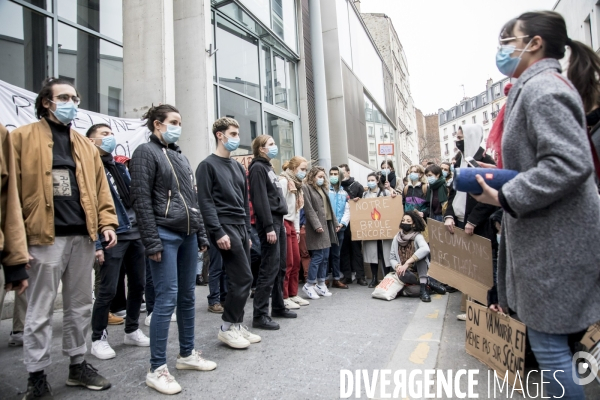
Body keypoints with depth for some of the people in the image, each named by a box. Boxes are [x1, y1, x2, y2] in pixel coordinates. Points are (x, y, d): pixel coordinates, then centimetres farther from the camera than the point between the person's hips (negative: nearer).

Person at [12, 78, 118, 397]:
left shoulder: (86, 146, 16)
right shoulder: (23, 137, 1)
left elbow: (99, 188, 14)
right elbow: (12, 189, -4)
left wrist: (107, 222, 2)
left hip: (82, 236, 5)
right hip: (45, 237, -5)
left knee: (80, 306, 13)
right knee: (40, 310, 5)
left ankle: (78, 365, 28)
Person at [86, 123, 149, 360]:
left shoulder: (120, 167, 17)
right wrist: (96, 243, -17)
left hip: (135, 234, 7)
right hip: (112, 237, -7)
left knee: (138, 285, 13)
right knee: (107, 290, -1)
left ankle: (132, 331, 29)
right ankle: (98, 339, 18)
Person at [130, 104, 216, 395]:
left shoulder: (180, 156, 18)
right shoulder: (146, 152, -4)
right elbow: (141, 200, -12)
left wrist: (201, 233, 15)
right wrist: (152, 242, -17)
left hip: (188, 235, 8)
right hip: (165, 236, -7)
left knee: (187, 297, 12)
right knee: (166, 300, -6)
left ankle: (187, 354, 26)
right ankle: (157, 369, 6)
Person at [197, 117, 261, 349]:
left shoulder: (238, 167, 19)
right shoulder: (208, 165, -4)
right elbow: (205, 202, -12)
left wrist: (247, 231, 16)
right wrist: (218, 232, -19)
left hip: (241, 228, 7)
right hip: (225, 228, -7)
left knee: (239, 279, 9)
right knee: (243, 278, -8)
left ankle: (237, 325, 20)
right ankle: (228, 327, 6)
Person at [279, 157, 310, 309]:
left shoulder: (297, 185, 19)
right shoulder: (283, 181, -10)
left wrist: (297, 228, 15)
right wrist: (282, 228, -19)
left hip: (291, 225, 9)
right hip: (283, 224, -9)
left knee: (296, 261, 9)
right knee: (287, 263, -6)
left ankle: (293, 294, 19)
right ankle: (284, 297, 3)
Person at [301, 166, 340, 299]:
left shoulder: (323, 189, 20)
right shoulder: (307, 188, -5)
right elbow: (309, 209, -13)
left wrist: (335, 223, 16)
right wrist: (317, 225, -19)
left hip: (327, 225, 8)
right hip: (317, 227, -8)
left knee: (325, 257, 9)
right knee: (318, 256, -9)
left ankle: (321, 284, 18)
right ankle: (309, 285, 2)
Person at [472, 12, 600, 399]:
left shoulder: (541, 88, -15)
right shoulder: (537, 87, 17)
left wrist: (505, 197, -21)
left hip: (555, 241, -10)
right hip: (545, 236, 10)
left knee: (550, 344, 1)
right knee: (553, 342, 20)